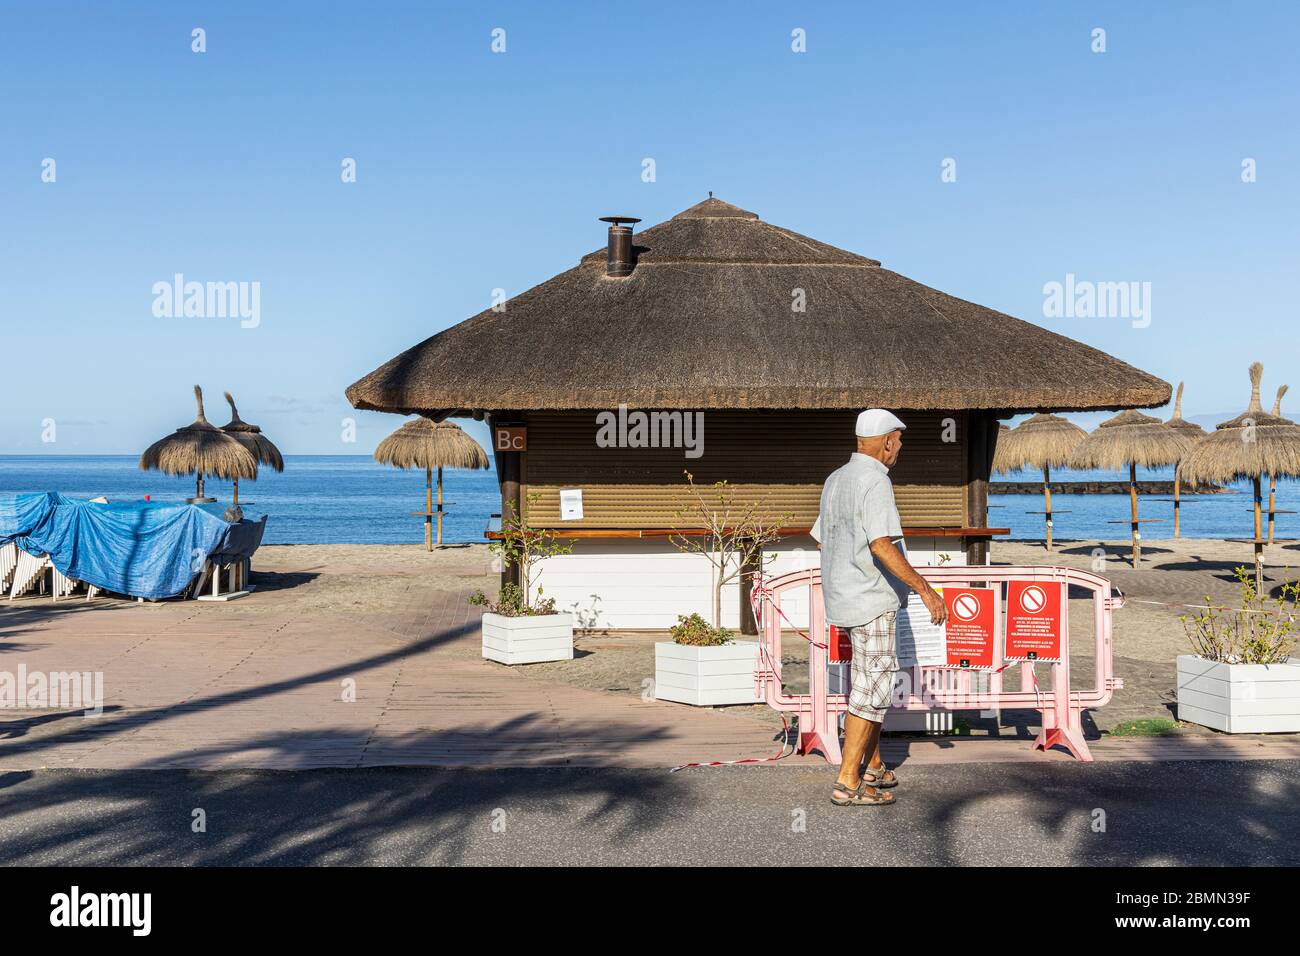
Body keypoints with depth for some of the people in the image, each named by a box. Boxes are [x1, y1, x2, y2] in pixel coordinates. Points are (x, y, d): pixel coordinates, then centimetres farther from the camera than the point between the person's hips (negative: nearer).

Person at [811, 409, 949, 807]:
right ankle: (848, 783, -5)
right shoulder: (874, 481, -17)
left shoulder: (836, 479, 12)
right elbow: (882, 545, -27)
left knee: (872, 680, 18)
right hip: (870, 598, -9)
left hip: (843, 595, 9)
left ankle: (872, 767, 26)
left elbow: (821, 539, 22)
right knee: (872, 687, -6)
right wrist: (925, 589, -25)